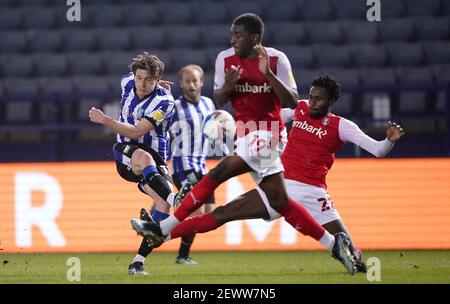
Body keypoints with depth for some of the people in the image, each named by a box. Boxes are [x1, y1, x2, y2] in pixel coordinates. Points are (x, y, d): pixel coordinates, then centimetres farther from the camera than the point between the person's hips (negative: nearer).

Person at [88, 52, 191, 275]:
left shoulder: (164, 102, -15)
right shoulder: (127, 83, -1)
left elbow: (136, 132, -21)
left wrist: (105, 120, -23)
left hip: (155, 159, -1)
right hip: (124, 154, 1)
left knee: (162, 203, -25)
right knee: (144, 157, -38)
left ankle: (138, 261, -18)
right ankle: (175, 199, -61)